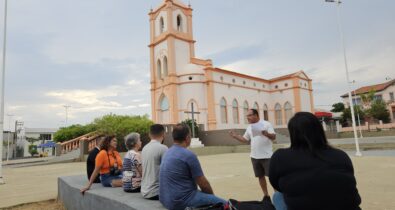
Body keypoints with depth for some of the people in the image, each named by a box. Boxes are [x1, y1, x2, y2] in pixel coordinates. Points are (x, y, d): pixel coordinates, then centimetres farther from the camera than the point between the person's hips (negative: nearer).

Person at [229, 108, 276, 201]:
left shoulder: (266, 124, -9)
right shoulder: (249, 127, 10)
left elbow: (274, 137, -12)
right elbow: (245, 139, 16)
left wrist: (266, 133, -32)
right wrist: (235, 135, 3)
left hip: (267, 156, -6)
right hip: (254, 156, 6)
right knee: (260, 176, 12)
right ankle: (266, 195, 26)